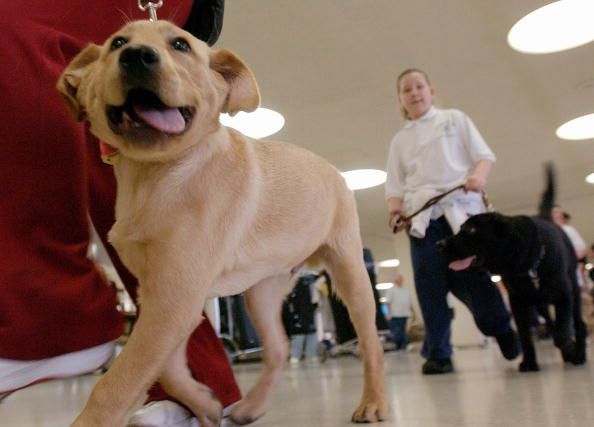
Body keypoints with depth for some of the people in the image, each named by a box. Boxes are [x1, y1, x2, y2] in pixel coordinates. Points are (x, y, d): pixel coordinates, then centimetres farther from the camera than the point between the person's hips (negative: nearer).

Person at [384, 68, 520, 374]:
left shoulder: (454, 119, 16)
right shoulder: (400, 140, 19)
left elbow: (484, 155, 8)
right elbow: (395, 185, 13)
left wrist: (479, 176, -14)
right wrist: (395, 209, -7)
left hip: (462, 208, -2)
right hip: (420, 216, 2)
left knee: (470, 277, -5)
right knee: (430, 285, -4)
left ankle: (502, 328, 22)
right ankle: (438, 353, 6)